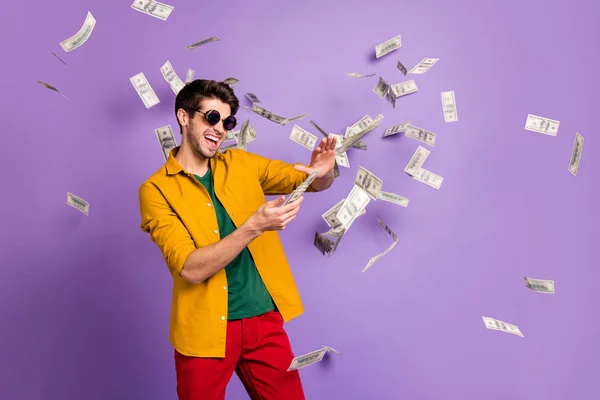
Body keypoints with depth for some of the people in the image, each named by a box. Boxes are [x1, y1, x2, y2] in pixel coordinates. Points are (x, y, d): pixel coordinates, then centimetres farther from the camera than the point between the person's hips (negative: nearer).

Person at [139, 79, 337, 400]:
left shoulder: (241, 164, 5)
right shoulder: (156, 190, -8)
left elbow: (310, 182, 9)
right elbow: (191, 269, -18)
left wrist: (322, 172, -15)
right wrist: (254, 226, -27)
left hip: (265, 319, 4)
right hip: (205, 329, -3)